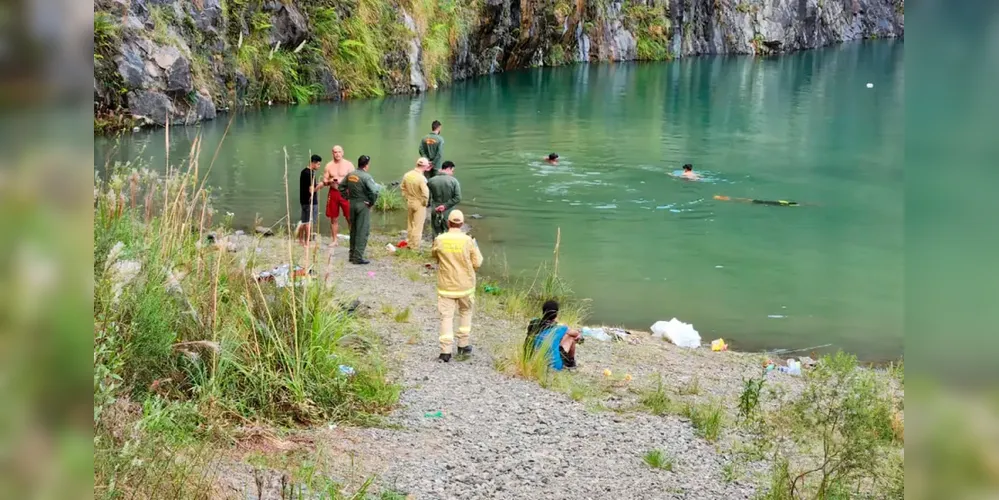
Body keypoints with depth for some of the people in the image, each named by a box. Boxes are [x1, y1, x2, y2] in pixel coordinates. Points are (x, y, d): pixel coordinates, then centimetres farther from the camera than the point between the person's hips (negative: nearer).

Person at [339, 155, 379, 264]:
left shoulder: (350, 175, 4)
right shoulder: (366, 176, -17)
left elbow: (341, 187, 13)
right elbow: (374, 191, -25)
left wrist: (347, 198, 15)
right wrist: (372, 202, -10)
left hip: (352, 204, 7)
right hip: (363, 205, -7)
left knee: (353, 230, 17)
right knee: (362, 231, -1)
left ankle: (352, 255, 24)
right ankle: (358, 257, -2)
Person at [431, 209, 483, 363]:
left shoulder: (439, 240, -11)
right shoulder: (468, 241, -13)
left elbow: (434, 254, 11)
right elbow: (477, 263, -5)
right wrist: (476, 249, 12)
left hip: (446, 286, 0)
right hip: (465, 286, 1)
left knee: (446, 316, 2)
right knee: (465, 313, 22)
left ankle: (445, 351, -6)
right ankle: (463, 345, 27)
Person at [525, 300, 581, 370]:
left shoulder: (534, 325, -3)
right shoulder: (559, 329, -14)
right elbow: (576, 333, 6)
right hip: (553, 364, -5)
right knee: (571, 336, 11)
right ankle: (570, 361, 31)